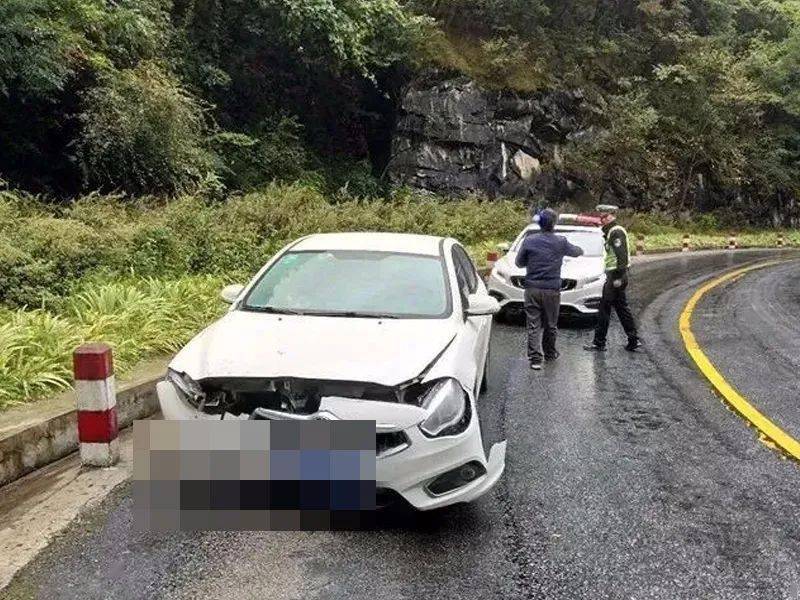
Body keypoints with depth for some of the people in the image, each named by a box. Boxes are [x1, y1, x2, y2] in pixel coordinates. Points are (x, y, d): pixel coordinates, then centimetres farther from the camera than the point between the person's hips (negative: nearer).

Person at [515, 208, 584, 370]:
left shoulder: (529, 241, -4)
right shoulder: (561, 242, -4)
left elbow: (519, 262, 5)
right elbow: (577, 252, 15)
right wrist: (580, 249, 38)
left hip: (532, 289, 0)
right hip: (552, 290, 0)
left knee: (534, 325, 2)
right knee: (551, 324, 15)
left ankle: (535, 358, -5)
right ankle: (549, 353, 31)